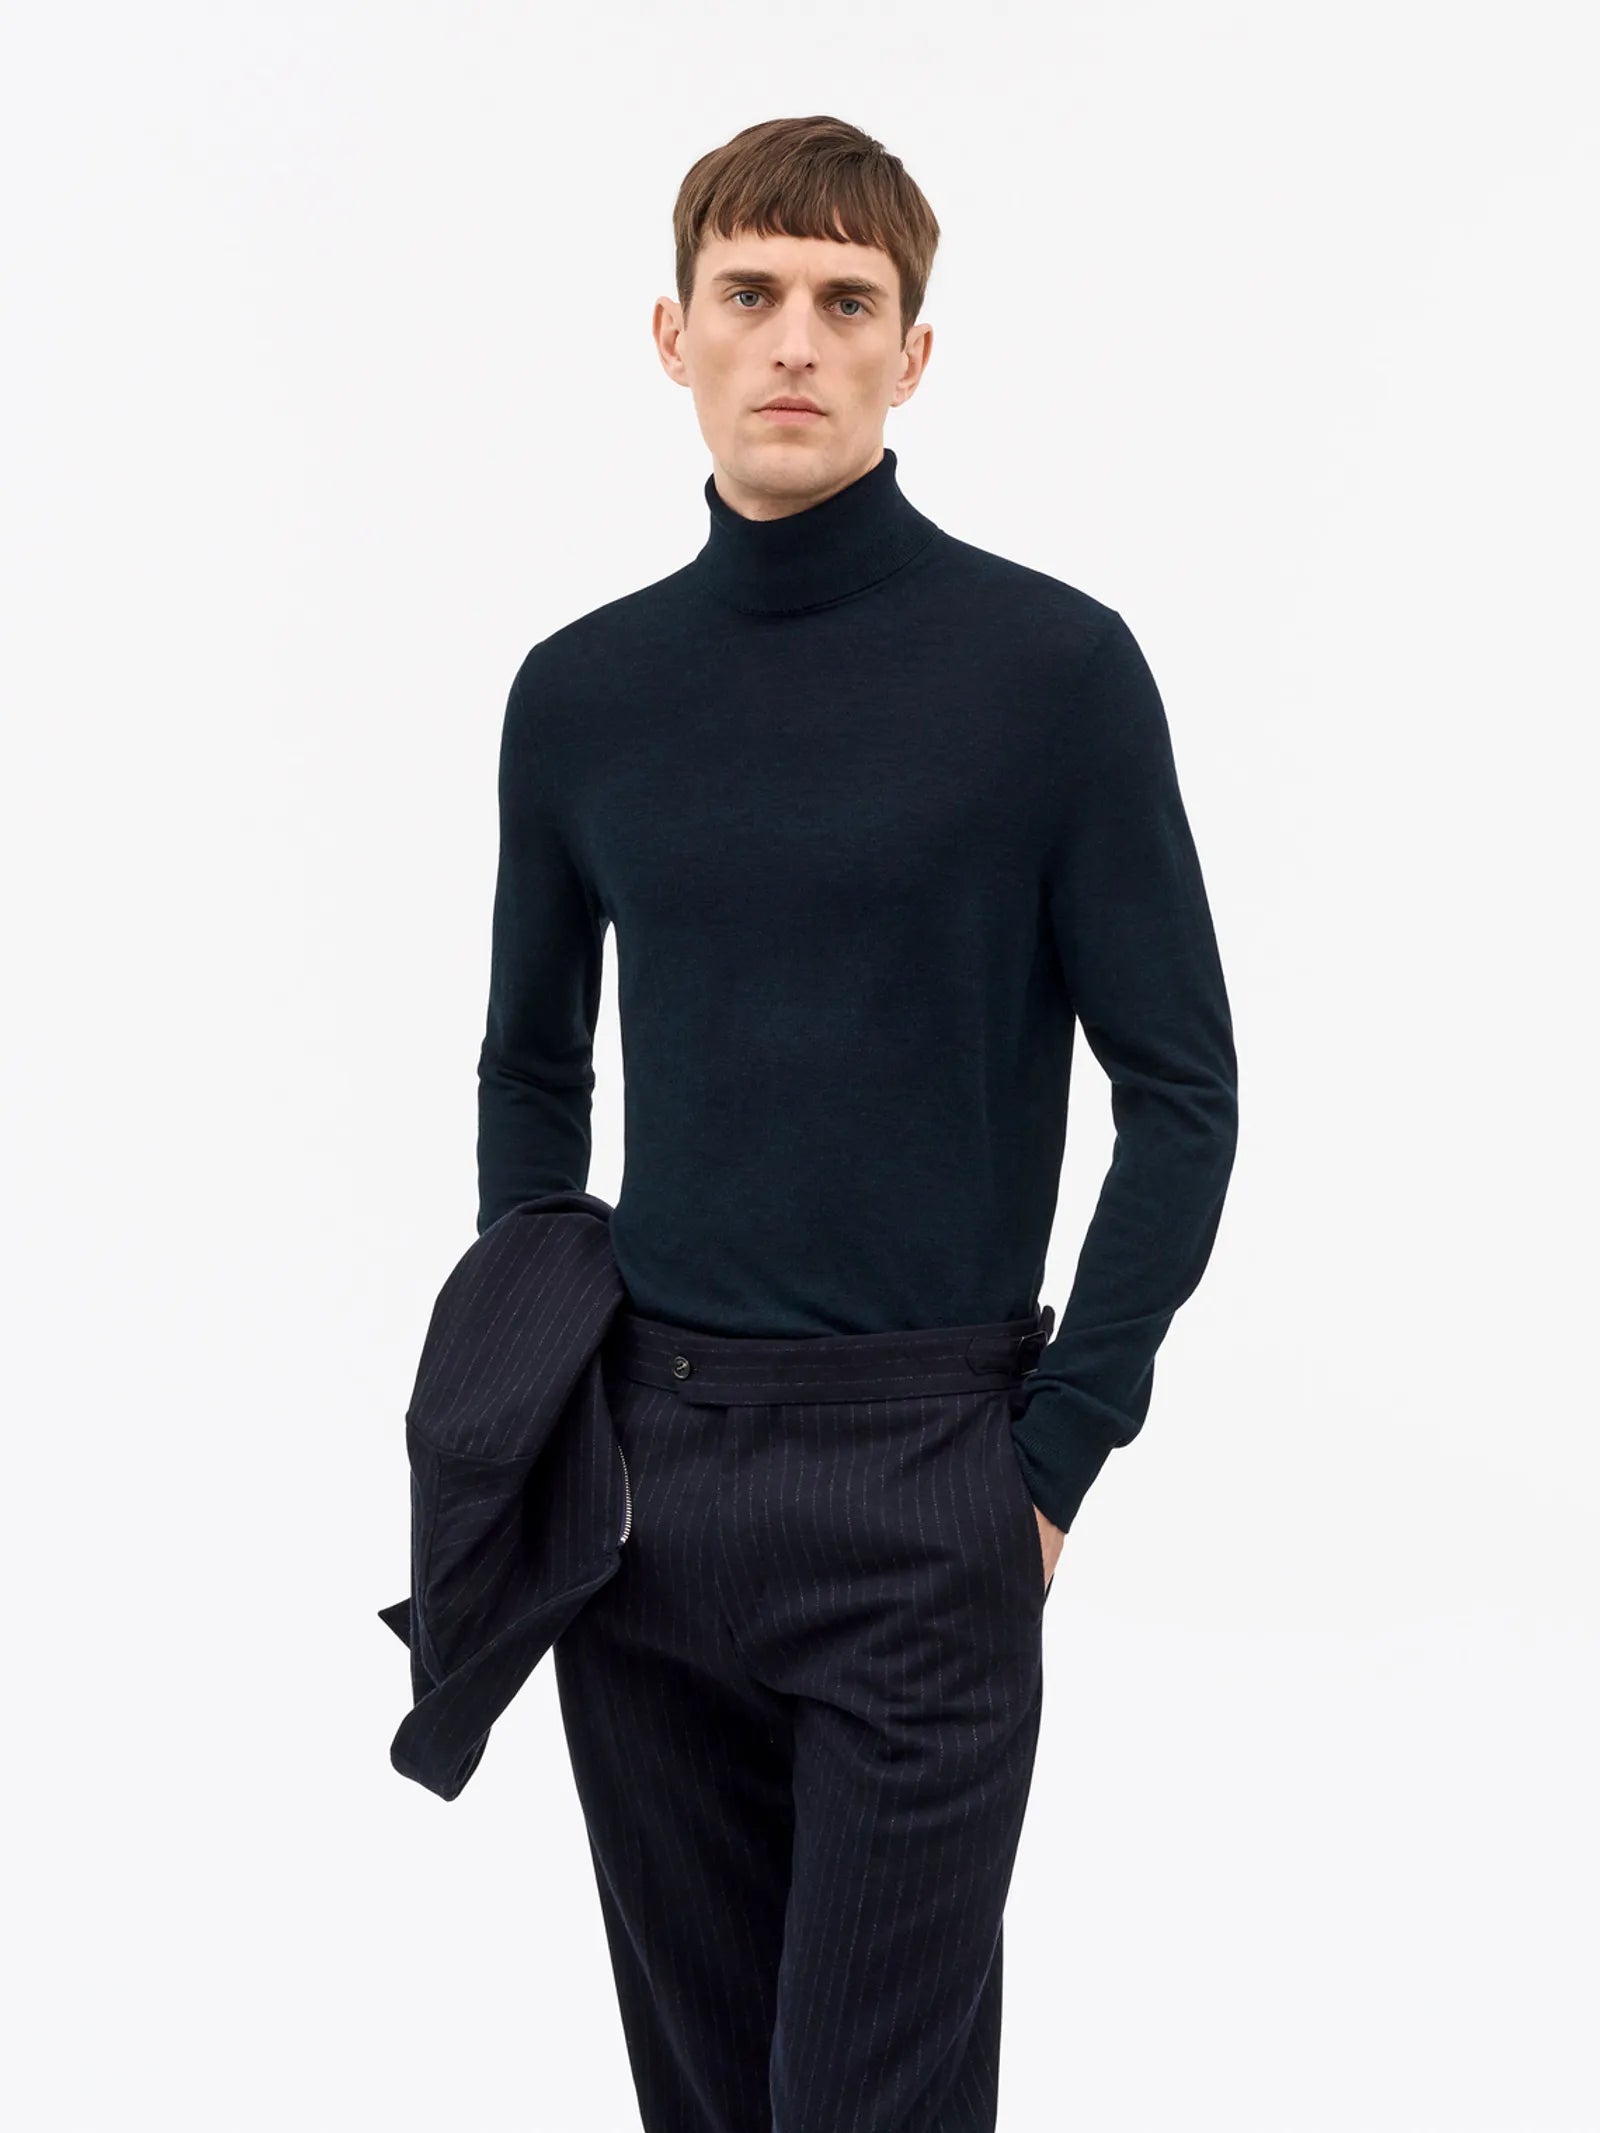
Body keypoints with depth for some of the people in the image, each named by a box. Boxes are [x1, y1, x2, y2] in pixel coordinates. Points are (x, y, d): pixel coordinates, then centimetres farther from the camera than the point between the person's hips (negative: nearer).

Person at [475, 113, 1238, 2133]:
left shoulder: (1054, 665, -8)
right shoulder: (580, 691, 5)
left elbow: (1180, 1091, -6)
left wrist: (1056, 1457, -9)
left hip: (914, 1476, -4)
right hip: (638, 1474, 4)